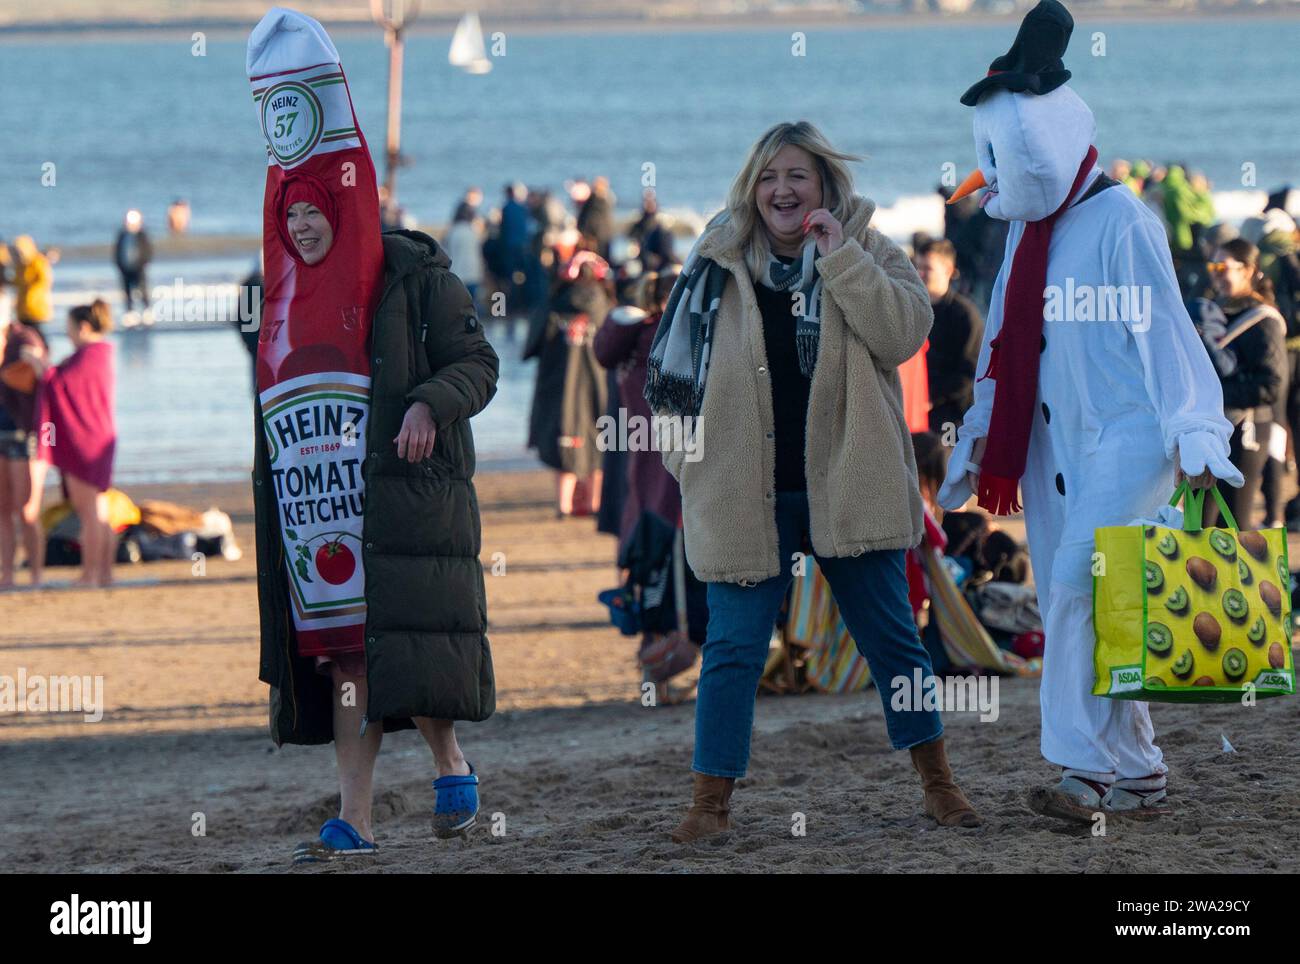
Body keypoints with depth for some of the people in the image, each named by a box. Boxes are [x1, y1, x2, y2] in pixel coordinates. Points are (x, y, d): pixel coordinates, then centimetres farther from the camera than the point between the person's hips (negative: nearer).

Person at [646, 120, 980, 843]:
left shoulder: (869, 255, 2)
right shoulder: (719, 265, 4)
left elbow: (904, 334, -16)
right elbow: (680, 371, 11)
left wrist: (838, 256, -19)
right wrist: (689, 460, 5)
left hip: (846, 487, 0)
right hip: (748, 496, 0)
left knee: (892, 640, 8)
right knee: (734, 649, 0)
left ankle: (938, 782, 21)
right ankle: (712, 803, 6)